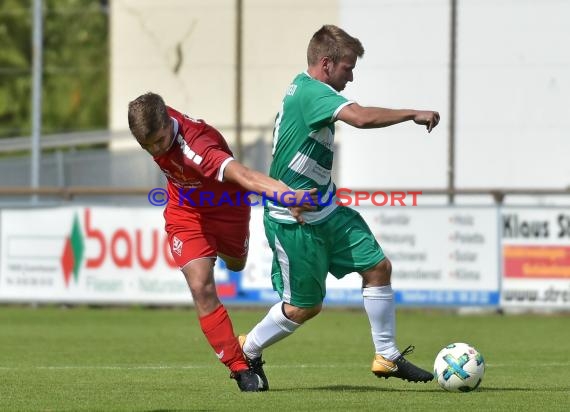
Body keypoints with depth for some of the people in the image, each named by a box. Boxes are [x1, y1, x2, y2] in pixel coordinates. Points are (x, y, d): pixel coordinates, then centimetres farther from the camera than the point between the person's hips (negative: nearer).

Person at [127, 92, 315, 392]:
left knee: (235, 265, 27)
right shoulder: (153, 126, -26)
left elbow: (243, 175, -60)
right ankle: (240, 368, -10)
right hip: (186, 213, 3)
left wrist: (287, 195, -75)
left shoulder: (193, 147, -45)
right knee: (201, 289, -14)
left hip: (225, 206, -3)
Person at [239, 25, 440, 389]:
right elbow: (361, 117, -38)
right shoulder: (311, 92, -22)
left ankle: (386, 356, 11)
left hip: (326, 210, 10)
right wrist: (414, 114, -28)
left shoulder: (303, 89, 10)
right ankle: (247, 351, 24)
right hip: (294, 220, -10)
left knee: (378, 267, 3)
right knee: (305, 307, 1)